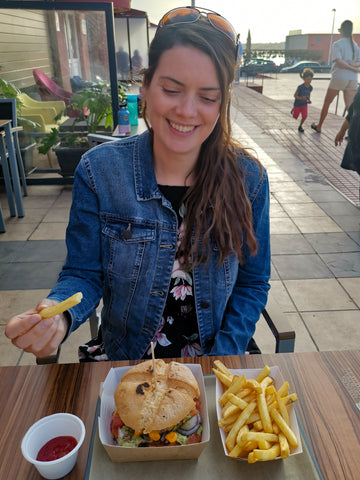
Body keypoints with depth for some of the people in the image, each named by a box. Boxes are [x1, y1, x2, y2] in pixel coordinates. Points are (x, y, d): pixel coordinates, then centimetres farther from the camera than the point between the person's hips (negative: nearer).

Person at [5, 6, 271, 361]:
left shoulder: (248, 178, -7)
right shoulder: (98, 171, -9)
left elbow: (253, 283, 0)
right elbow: (85, 274, -4)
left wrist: (221, 364, -9)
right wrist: (57, 314, -25)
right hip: (124, 359, 0)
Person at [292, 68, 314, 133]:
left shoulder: (310, 87, -11)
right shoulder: (300, 87, -27)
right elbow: (295, 95, -20)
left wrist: (309, 100, -7)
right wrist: (301, 98, -35)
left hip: (304, 104, 3)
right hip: (297, 104, -3)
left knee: (304, 116, -12)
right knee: (295, 117, 14)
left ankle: (300, 127, 12)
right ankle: (294, 109, 48)